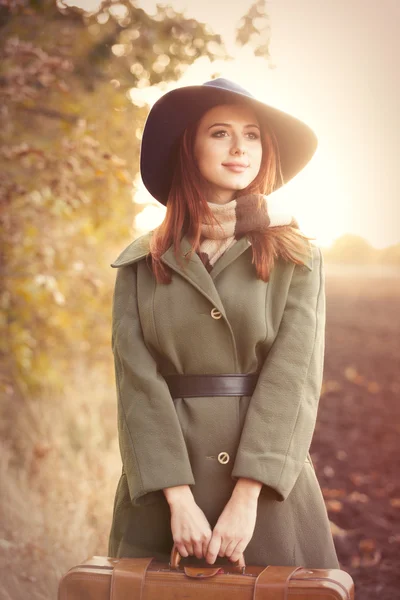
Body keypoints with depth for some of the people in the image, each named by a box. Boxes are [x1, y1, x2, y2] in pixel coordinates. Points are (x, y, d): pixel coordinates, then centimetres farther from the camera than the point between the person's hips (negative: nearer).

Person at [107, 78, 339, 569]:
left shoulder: (299, 260, 2)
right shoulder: (140, 264, 4)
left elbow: (292, 376, -7)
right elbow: (138, 381, -4)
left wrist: (245, 497, -16)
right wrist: (179, 498, -13)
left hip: (268, 493, 0)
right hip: (164, 498, 1)